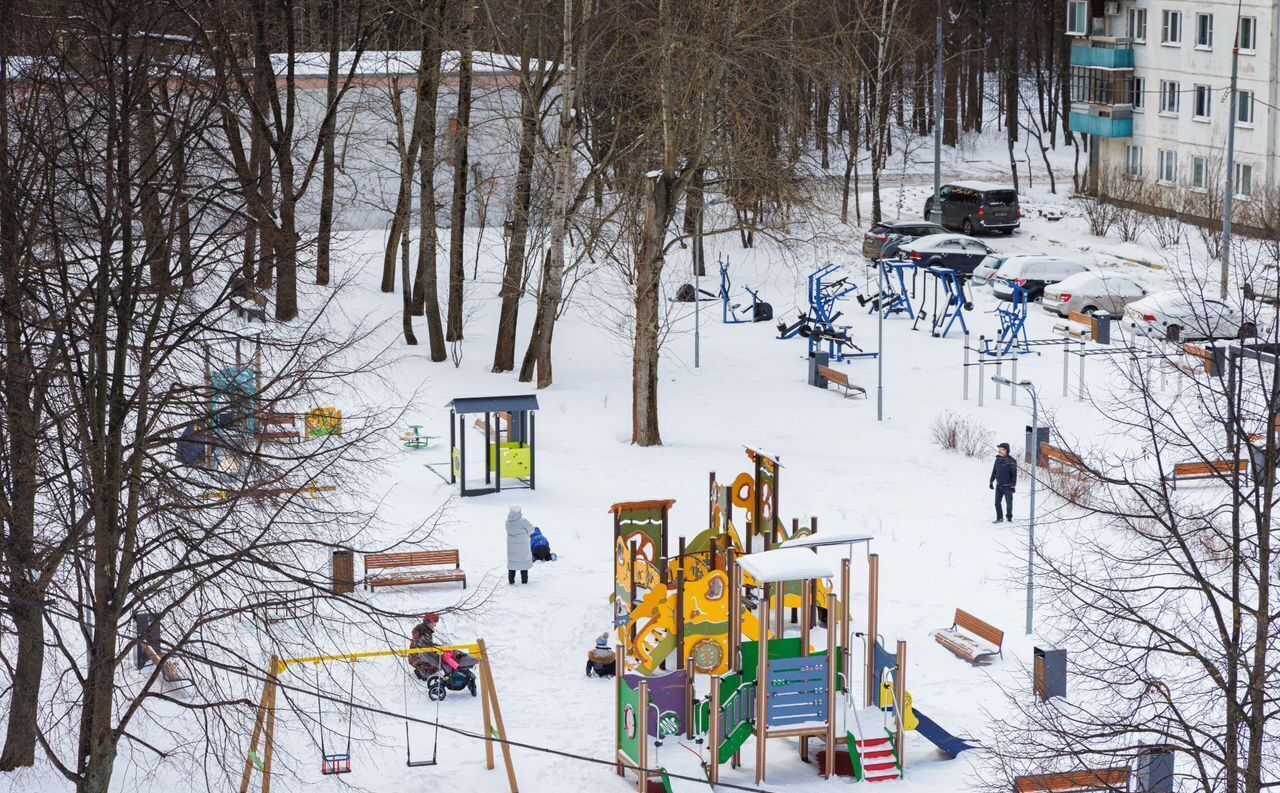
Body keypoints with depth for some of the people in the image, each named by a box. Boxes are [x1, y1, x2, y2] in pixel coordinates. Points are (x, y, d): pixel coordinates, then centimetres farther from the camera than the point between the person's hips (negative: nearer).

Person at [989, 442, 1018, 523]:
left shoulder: (1011, 461, -11)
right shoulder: (998, 459, 5)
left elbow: (1014, 474, -9)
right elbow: (994, 471, 16)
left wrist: (1013, 485, -12)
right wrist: (991, 481, 16)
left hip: (1007, 486, -5)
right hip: (998, 485, 5)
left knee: (1009, 502, 3)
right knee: (997, 502, 4)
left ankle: (1009, 516, 20)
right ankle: (999, 518, 12)